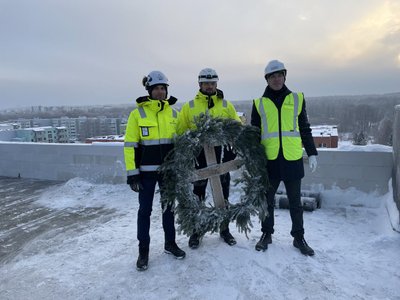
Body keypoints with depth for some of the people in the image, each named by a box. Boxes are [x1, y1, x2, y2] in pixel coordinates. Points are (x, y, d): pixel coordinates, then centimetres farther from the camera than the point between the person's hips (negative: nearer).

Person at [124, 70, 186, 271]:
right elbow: (130, 145, -7)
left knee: (169, 206, 13)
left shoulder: (173, 113, 7)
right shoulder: (138, 113, -5)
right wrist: (132, 173, -12)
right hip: (146, 170, -3)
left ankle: (170, 243, 30)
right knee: (145, 209, 5)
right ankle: (143, 251, 19)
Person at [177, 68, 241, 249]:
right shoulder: (189, 106, 4)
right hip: (198, 156, -1)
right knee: (198, 194, 7)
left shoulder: (226, 106, 7)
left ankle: (224, 229, 28)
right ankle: (196, 230, 23)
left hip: (221, 154, 1)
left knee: (223, 194, 11)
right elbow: (181, 131, 5)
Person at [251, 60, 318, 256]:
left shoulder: (297, 99, 7)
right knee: (267, 200, 11)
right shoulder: (259, 104, 5)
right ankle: (266, 234, 28)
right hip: (269, 159, 0)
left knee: (295, 201, 10)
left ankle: (299, 237, 25)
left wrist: (312, 153, 7)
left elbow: (305, 129, 10)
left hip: (293, 159, 0)